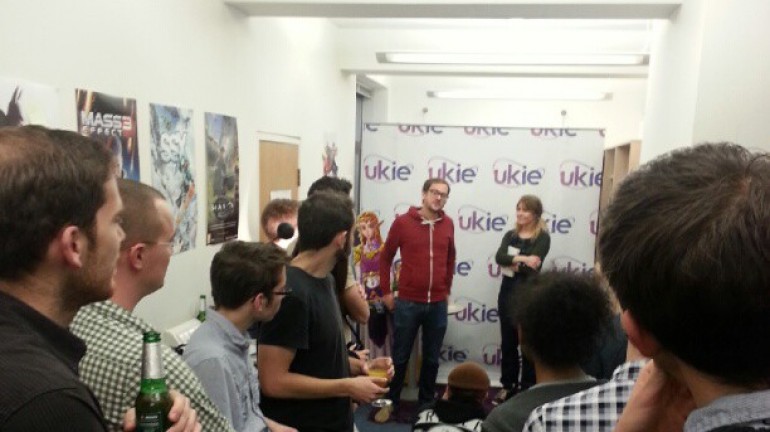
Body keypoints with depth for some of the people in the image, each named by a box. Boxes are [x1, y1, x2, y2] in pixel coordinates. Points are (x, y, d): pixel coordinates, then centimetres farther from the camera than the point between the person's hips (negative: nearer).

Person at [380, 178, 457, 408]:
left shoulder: (448, 224, 4)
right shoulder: (403, 221, -6)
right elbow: (385, 257, 2)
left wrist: (446, 290, 14)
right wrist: (386, 292, 2)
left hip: (438, 304, 3)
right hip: (408, 302, -3)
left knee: (431, 358, 13)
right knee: (400, 357, 9)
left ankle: (427, 402, 30)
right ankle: (391, 402, 26)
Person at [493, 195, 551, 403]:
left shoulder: (542, 238, -7)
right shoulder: (510, 235, 8)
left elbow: (532, 267, -19)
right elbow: (499, 257, -11)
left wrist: (511, 263, -11)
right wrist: (520, 259, -24)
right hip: (507, 294, 5)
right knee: (507, 343, 13)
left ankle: (527, 389, 18)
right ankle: (507, 386, 27)